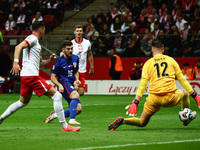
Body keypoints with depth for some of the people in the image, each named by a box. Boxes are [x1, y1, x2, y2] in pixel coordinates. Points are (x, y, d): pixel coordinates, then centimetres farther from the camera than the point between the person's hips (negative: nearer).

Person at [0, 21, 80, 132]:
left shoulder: (35, 42, 23)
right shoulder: (32, 38, -7)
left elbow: (39, 63, 28)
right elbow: (19, 47, -24)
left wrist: (49, 60, 10)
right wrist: (16, 62, -38)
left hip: (25, 76, 10)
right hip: (31, 76, -10)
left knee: (23, 102, 25)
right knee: (56, 96, -8)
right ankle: (64, 126, -8)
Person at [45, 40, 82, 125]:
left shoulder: (75, 58, 9)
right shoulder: (59, 61, -9)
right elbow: (53, 77, -6)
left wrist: (77, 79, 3)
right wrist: (59, 85, -23)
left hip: (71, 85, 7)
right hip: (63, 83, -7)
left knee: (78, 109, -3)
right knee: (76, 95, -36)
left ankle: (55, 115, 10)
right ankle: (72, 120, -41)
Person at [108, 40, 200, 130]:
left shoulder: (148, 63, 8)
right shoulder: (171, 60, 11)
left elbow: (142, 85, -1)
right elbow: (182, 80, 12)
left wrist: (135, 103, -5)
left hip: (154, 99, 0)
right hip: (171, 98, 0)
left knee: (142, 123, 13)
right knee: (185, 93, 33)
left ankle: (122, 121, -13)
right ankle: (187, 118, 41)